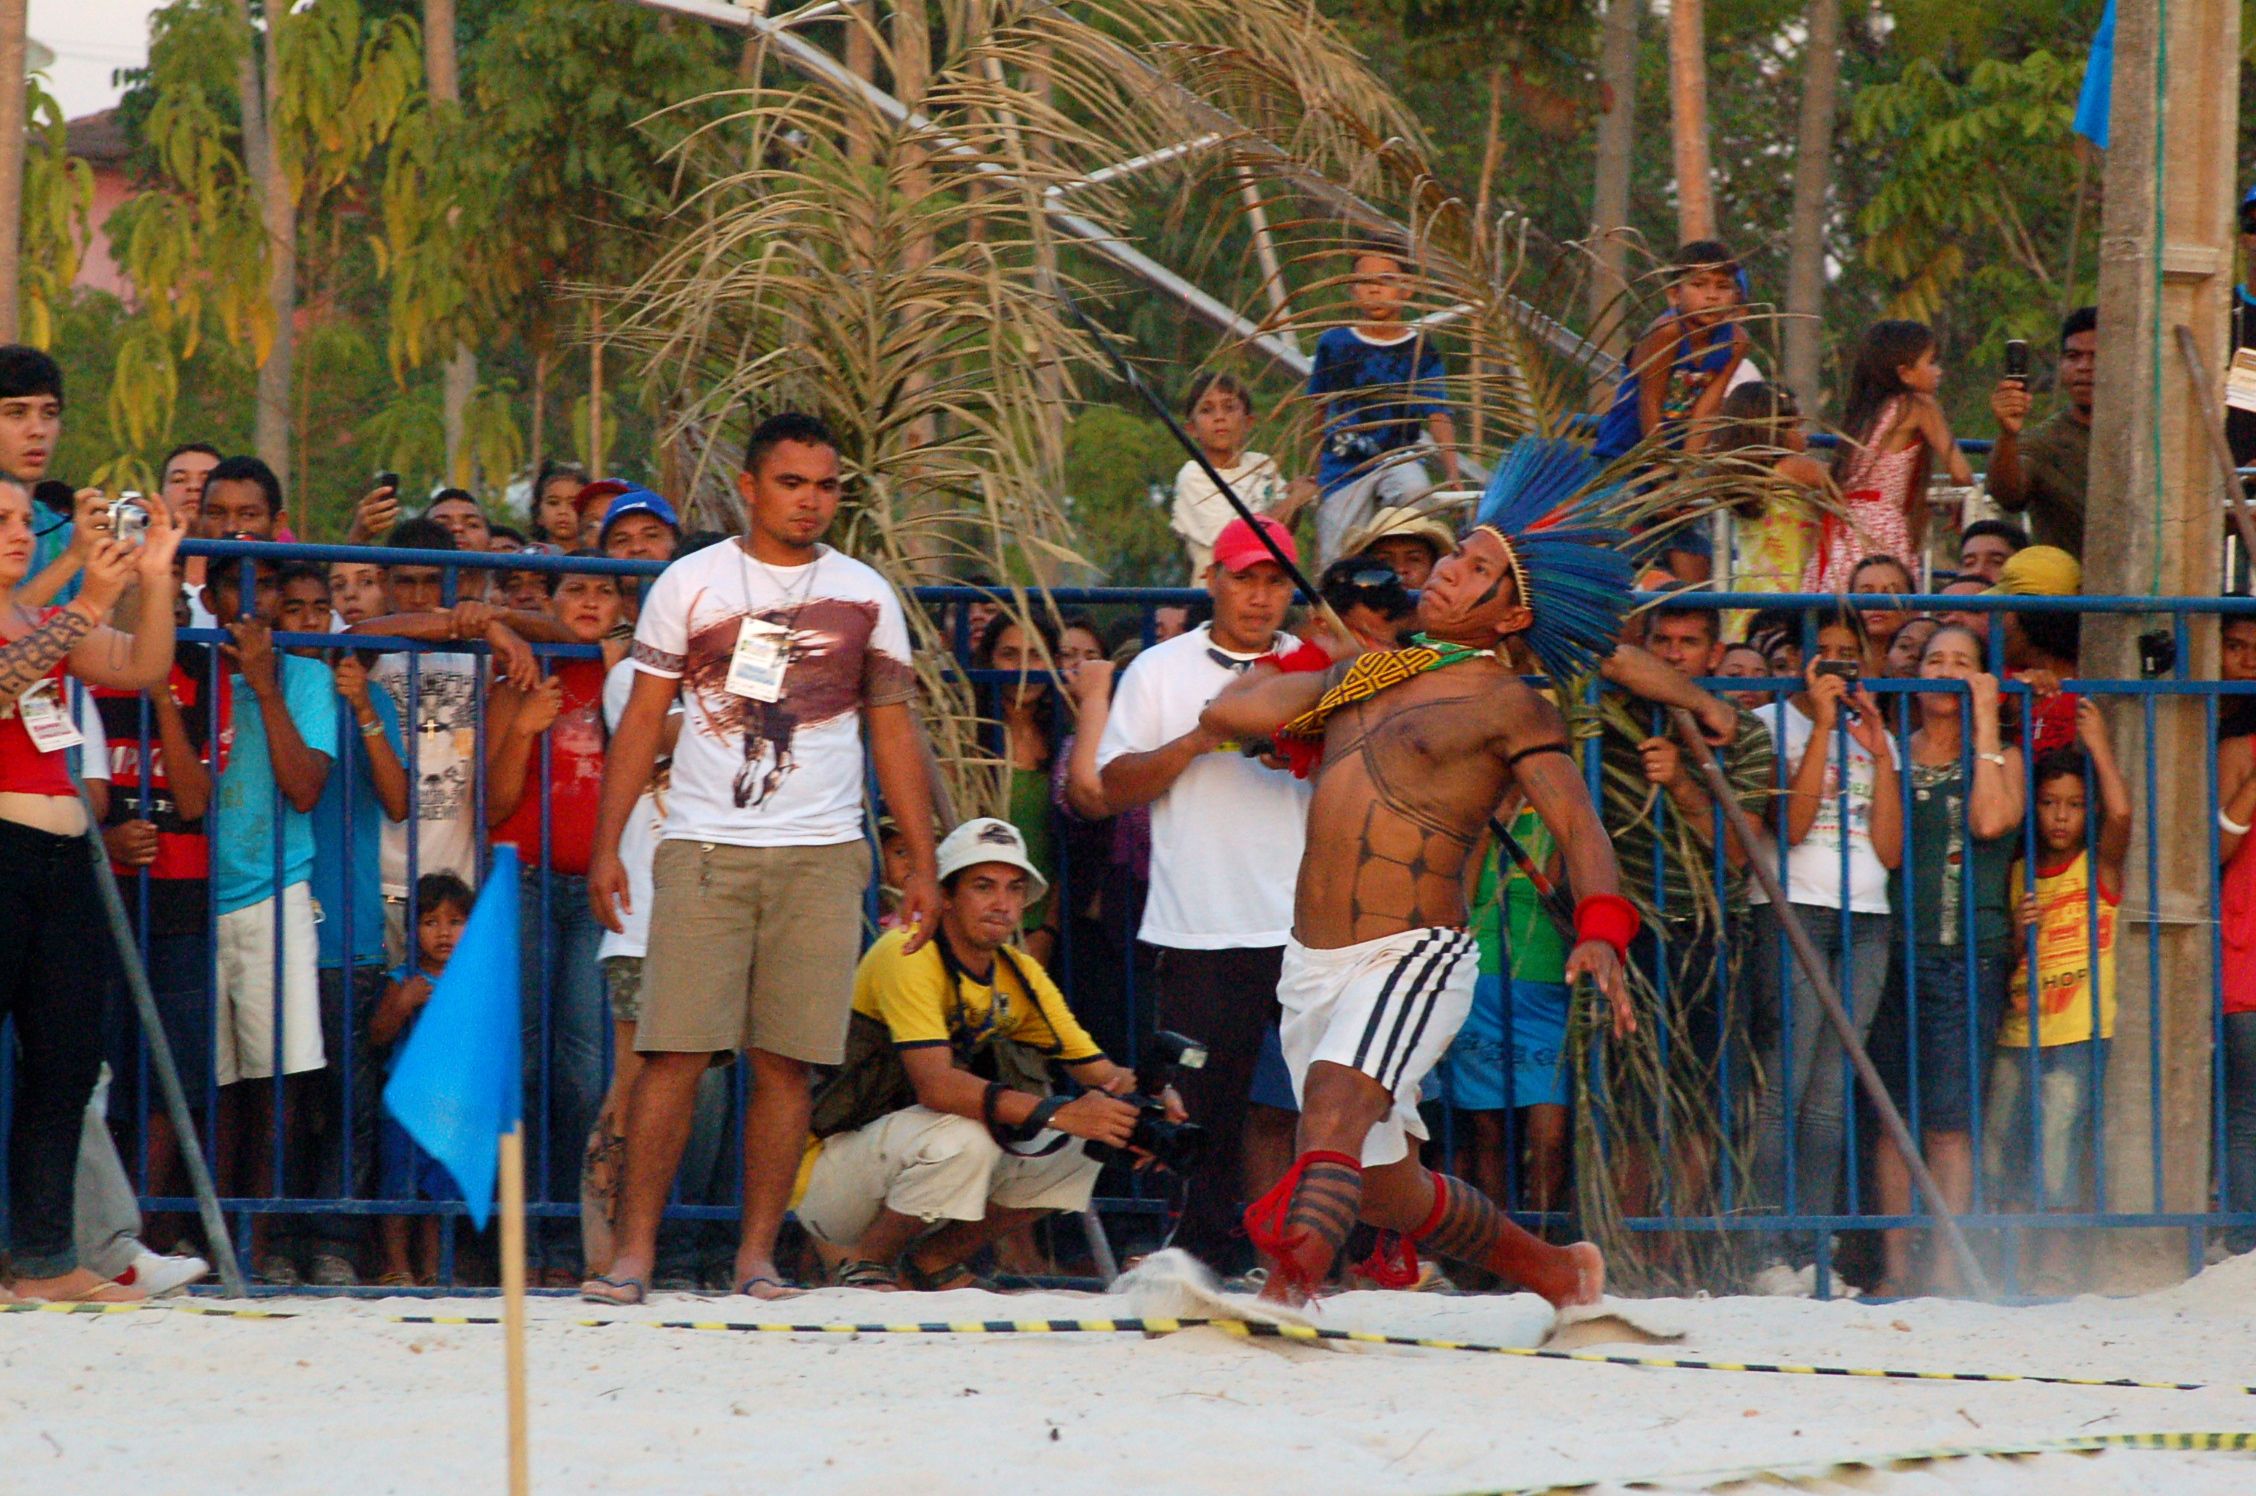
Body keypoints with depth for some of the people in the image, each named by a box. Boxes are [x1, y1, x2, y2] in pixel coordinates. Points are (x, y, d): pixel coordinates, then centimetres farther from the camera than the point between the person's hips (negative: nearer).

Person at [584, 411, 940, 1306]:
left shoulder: (865, 597, 11)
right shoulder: (691, 584, 6)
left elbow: (894, 735, 13)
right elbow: (641, 721, 7)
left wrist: (923, 864, 8)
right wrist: (606, 845, -1)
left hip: (822, 856, 2)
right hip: (705, 850, -1)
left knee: (787, 1062, -1)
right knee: (675, 1053, -8)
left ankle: (758, 1254, 6)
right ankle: (634, 1250, -6)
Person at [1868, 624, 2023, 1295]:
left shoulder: (1998, 758, 10)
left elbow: (1992, 820, -11)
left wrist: (1984, 722, -6)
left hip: (1967, 953, -3)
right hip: (1892, 949, 3)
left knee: (1948, 1121, -7)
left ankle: (1948, 1267, -5)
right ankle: (1896, 1265, 4)